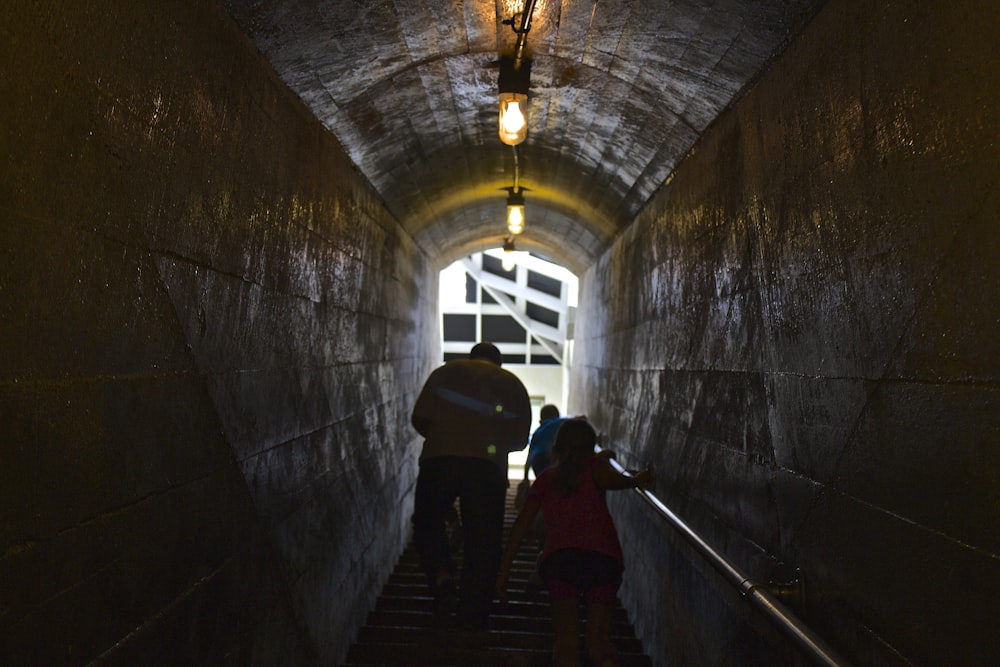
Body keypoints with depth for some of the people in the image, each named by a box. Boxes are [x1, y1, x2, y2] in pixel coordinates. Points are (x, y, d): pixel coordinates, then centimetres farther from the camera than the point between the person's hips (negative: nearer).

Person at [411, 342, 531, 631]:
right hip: (489, 466, 1)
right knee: (483, 540, 8)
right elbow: (520, 440, 12)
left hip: (440, 459, 0)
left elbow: (420, 418, 6)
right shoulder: (513, 384, 18)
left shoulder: (445, 372, 16)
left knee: (427, 522, 17)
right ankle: (473, 615, 10)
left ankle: (441, 573, -6)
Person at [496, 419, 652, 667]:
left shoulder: (545, 478, 24)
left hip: (559, 557, 1)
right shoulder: (593, 464, 17)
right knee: (599, 641, 4)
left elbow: (521, 525, 20)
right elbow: (611, 480, -6)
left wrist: (503, 571, 21)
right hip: (603, 557, -1)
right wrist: (639, 479, 13)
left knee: (566, 641, 4)